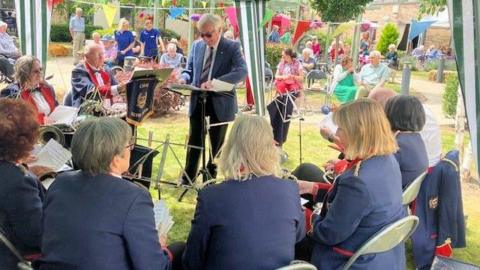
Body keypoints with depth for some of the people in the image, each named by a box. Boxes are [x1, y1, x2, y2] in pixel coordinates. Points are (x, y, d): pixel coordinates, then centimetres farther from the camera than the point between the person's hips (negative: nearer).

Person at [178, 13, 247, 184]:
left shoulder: (232, 47, -10)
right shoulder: (196, 45, 6)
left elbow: (242, 72, -24)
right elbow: (189, 69, 15)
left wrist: (215, 82, -35)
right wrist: (184, 78, -10)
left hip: (220, 102, -3)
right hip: (197, 100, 4)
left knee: (217, 143, 11)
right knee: (194, 140, 12)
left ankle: (211, 177, 28)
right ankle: (188, 177, 26)